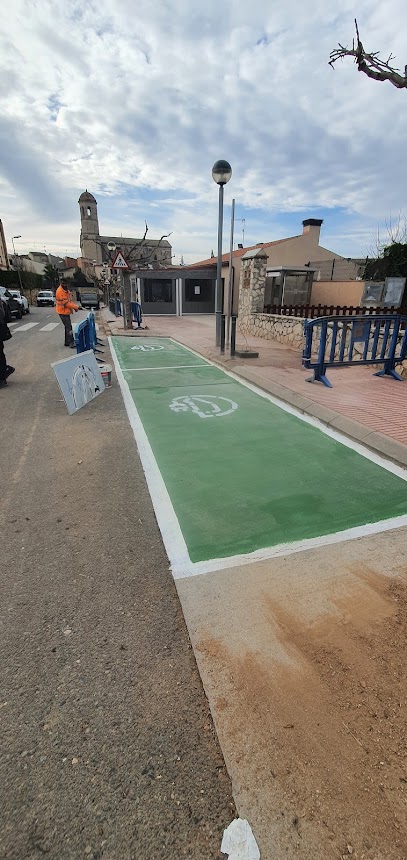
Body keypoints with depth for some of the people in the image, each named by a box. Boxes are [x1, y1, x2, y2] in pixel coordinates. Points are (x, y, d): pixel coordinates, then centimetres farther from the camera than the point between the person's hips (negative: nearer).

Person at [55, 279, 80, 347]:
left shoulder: (66, 290, 11)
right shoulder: (60, 291, -18)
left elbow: (70, 300, 15)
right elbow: (65, 303, -22)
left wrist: (75, 306, -2)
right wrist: (75, 307, -19)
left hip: (66, 311, 10)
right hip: (63, 312, -10)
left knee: (67, 327, 15)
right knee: (69, 327, -10)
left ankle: (67, 342, 24)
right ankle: (71, 343, -7)